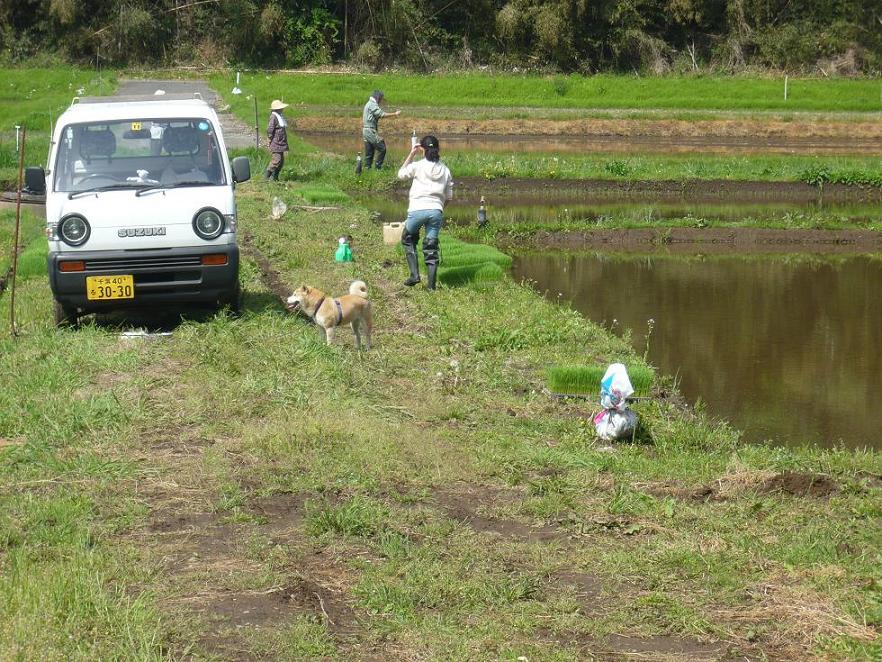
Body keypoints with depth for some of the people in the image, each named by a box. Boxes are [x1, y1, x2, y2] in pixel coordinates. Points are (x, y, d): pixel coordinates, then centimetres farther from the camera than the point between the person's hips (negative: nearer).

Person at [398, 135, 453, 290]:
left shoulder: (417, 166, -2)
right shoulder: (445, 170, 9)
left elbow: (401, 174, 16)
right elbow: (449, 196, 11)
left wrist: (412, 154, 15)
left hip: (418, 209, -3)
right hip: (436, 211, 3)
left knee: (408, 240, 19)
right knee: (431, 246, 9)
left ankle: (414, 274, 8)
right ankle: (431, 283, 4)